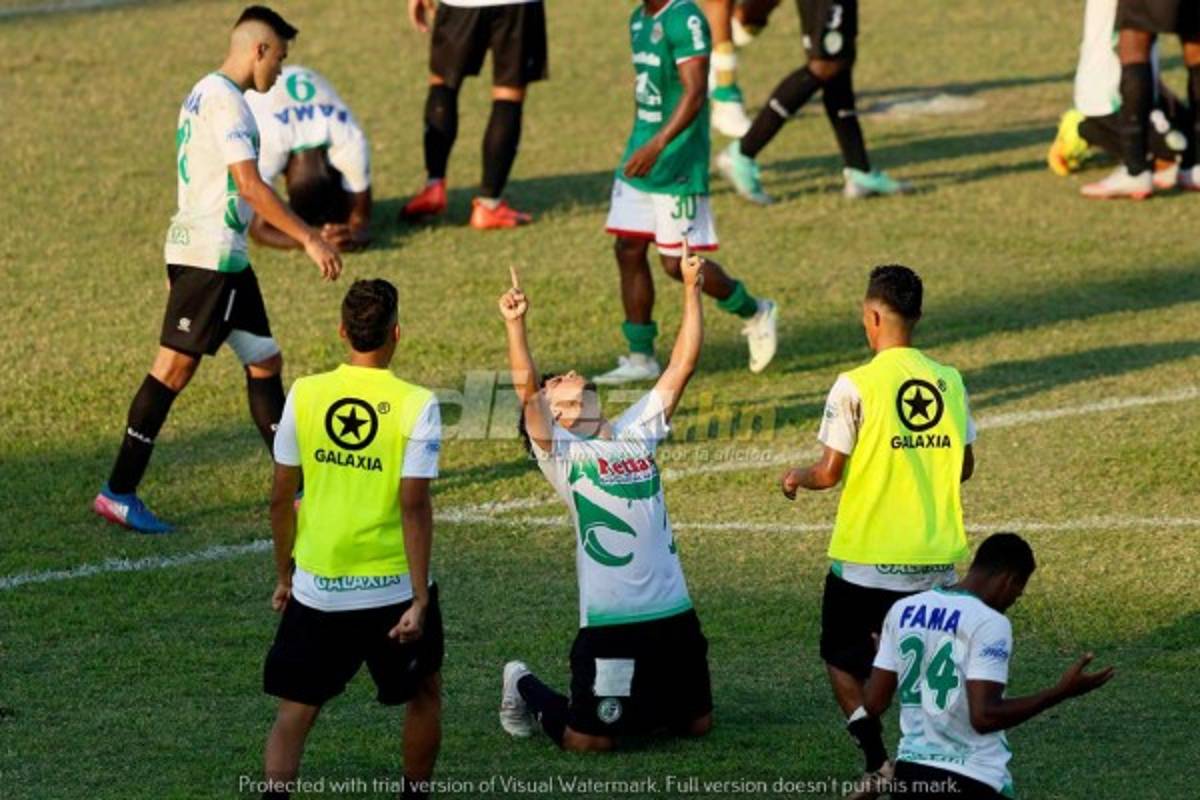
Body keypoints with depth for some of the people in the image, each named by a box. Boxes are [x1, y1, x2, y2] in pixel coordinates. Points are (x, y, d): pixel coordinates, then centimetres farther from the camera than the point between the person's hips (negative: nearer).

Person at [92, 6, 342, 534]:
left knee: (264, 361, 12)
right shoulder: (225, 101, -15)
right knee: (174, 368, -8)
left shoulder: (204, 95, 17)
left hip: (222, 256, 10)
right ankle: (118, 493, -7)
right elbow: (249, 185, -23)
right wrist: (309, 239, -22)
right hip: (212, 256, -10)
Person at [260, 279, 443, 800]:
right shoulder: (415, 405, -13)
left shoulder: (304, 395, -4)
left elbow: (281, 497, 1)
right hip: (392, 587, -2)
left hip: (316, 587, 2)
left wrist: (284, 575, 15)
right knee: (424, 694, 23)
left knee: (295, 712, 7)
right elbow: (414, 506, -16)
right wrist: (419, 601, -12)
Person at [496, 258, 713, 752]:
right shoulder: (560, 452, -3)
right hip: (610, 620, -6)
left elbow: (682, 365, 10)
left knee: (696, 723, 13)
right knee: (590, 739, -2)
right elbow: (525, 388, -19)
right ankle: (526, 689, 27)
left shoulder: (637, 432, 13)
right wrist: (515, 325, -31)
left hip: (673, 612, 6)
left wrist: (691, 290, 5)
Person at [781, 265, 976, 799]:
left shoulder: (856, 386, -13)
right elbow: (964, 467, 10)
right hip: (936, 556, 4)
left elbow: (829, 472, -12)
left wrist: (797, 479, 9)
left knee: (843, 659, 12)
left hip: (866, 555, -4)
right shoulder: (949, 382, 2)